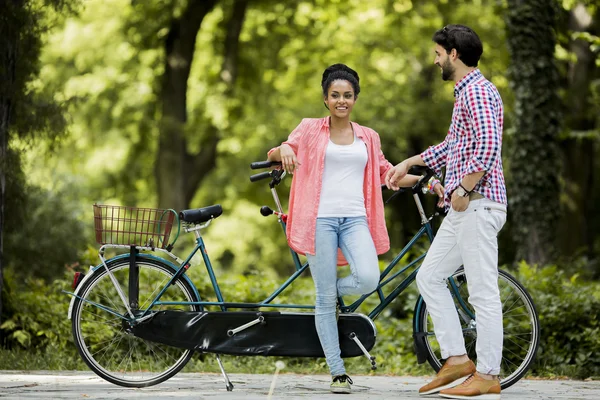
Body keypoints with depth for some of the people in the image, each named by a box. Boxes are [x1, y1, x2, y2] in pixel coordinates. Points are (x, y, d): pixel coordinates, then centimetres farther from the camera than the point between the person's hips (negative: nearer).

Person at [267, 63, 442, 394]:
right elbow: (273, 154, 8)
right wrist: (284, 149, -16)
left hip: (355, 219, 2)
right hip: (320, 218, -2)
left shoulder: (368, 137, 16)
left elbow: (386, 172, 24)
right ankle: (337, 372, 4)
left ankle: (333, 291, 10)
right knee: (325, 299, -4)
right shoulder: (311, 129, 8)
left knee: (368, 279, -24)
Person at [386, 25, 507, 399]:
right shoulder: (465, 92, 21)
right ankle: (457, 359, 13)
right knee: (430, 277, 12)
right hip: (462, 210, 11)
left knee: (483, 292, -7)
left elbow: (489, 146, -24)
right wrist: (408, 163, 35)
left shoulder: (479, 91, -12)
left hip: (478, 205, -11)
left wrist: (464, 189, -20)